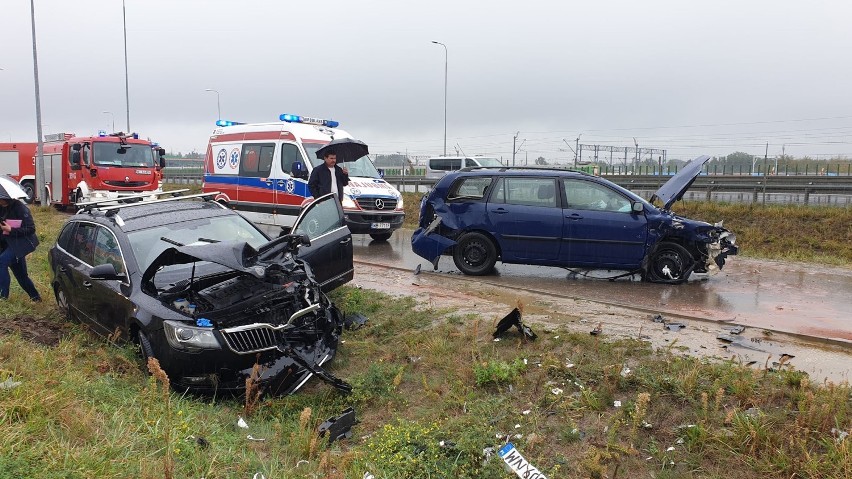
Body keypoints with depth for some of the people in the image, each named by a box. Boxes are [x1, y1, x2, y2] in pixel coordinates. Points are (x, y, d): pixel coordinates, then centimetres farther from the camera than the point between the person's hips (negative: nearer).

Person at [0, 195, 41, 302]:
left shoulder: (20, 208, -15)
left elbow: (31, 229, -17)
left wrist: (11, 230, -24)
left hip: (22, 243, -8)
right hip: (9, 244, 8)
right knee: (20, 274, 13)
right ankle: (35, 296, 26)